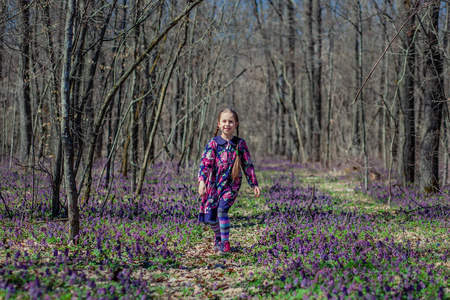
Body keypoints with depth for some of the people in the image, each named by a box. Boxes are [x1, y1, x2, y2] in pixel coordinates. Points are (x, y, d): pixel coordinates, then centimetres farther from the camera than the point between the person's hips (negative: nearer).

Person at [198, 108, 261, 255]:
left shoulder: (240, 144, 0)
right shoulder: (213, 143, -3)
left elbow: (248, 165, 7)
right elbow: (205, 163, -11)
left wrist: (254, 184, 7)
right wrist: (201, 181, -25)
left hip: (232, 184, -1)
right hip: (214, 184, 1)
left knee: (222, 209, -22)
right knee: (210, 216, 4)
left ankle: (225, 243, -9)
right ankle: (218, 237, 35)